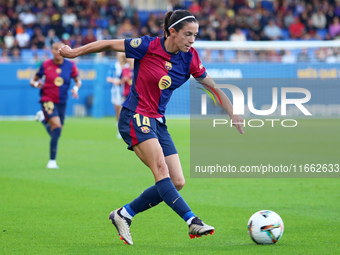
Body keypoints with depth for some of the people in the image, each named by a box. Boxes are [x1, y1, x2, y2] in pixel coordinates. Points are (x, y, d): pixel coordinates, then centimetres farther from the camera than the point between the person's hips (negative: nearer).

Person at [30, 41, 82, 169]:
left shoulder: (70, 65, -2)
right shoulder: (45, 65, -5)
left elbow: (78, 80, 10)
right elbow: (33, 80, 6)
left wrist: (76, 88, -12)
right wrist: (36, 84, -18)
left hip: (62, 102, 4)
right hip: (48, 100, -4)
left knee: (56, 133, 12)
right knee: (57, 127, -22)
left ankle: (43, 118, 43)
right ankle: (52, 161, -14)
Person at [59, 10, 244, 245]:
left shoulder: (189, 59, 1)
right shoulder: (148, 47, -13)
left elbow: (213, 87, 12)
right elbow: (111, 45, -2)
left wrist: (234, 115, 9)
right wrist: (75, 52, 6)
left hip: (158, 122, 7)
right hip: (135, 117, -7)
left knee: (177, 182, -4)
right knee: (161, 168, -26)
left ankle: (124, 215, 7)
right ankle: (193, 222, -38)